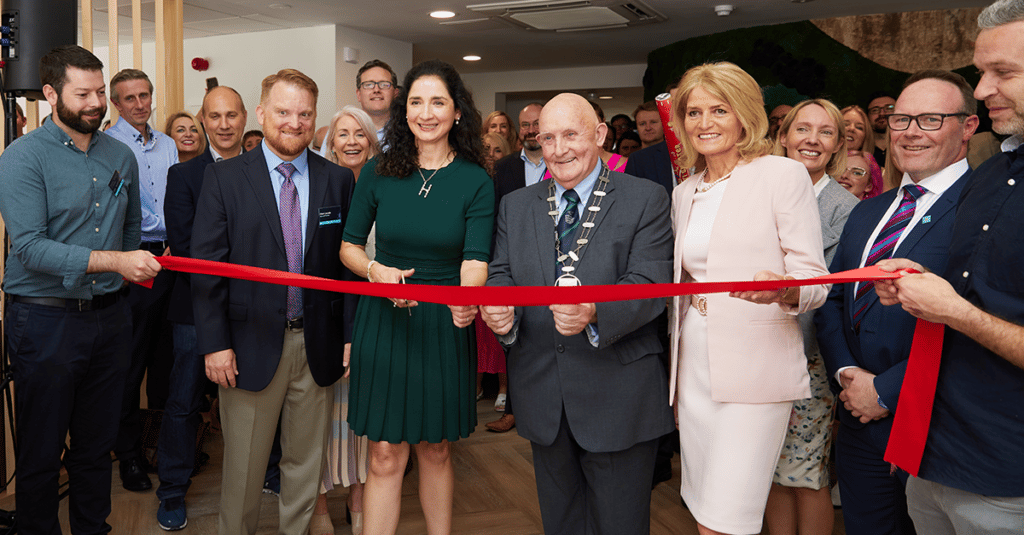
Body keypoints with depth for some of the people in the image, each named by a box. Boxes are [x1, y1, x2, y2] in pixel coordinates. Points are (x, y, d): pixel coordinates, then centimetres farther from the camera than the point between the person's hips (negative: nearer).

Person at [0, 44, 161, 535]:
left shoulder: (121, 156, 8)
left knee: (97, 444, 15)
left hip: (109, 315, 5)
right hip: (45, 320, -4)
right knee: (41, 452, 8)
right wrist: (112, 261, -27)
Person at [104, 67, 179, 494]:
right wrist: (167, 225, -10)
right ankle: (129, 454, 13)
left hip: (168, 257, 6)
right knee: (130, 361, 1)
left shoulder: (167, 145, 16)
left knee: (165, 356, 12)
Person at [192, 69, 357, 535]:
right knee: (244, 462, 12)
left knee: (305, 459, 16)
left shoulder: (338, 180, 4)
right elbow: (206, 266, -5)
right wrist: (215, 342, -10)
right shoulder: (223, 177, -2)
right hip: (251, 344, -2)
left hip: (316, 345, 2)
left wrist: (350, 336, -1)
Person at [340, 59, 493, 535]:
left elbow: (475, 259, -15)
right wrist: (376, 271, -16)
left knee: (436, 449, 14)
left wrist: (467, 299, -38)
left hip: (444, 323, 0)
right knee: (386, 455, 3)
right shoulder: (379, 172, -1)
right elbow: (348, 246, 6)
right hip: (383, 320, 0)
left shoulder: (476, 182, -5)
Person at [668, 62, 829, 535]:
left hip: (756, 369, -5)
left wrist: (782, 288, -28)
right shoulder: (685, 193, 14)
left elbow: (814, 279, -6)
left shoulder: (784, 174, -4)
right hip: (694, 366, 6)